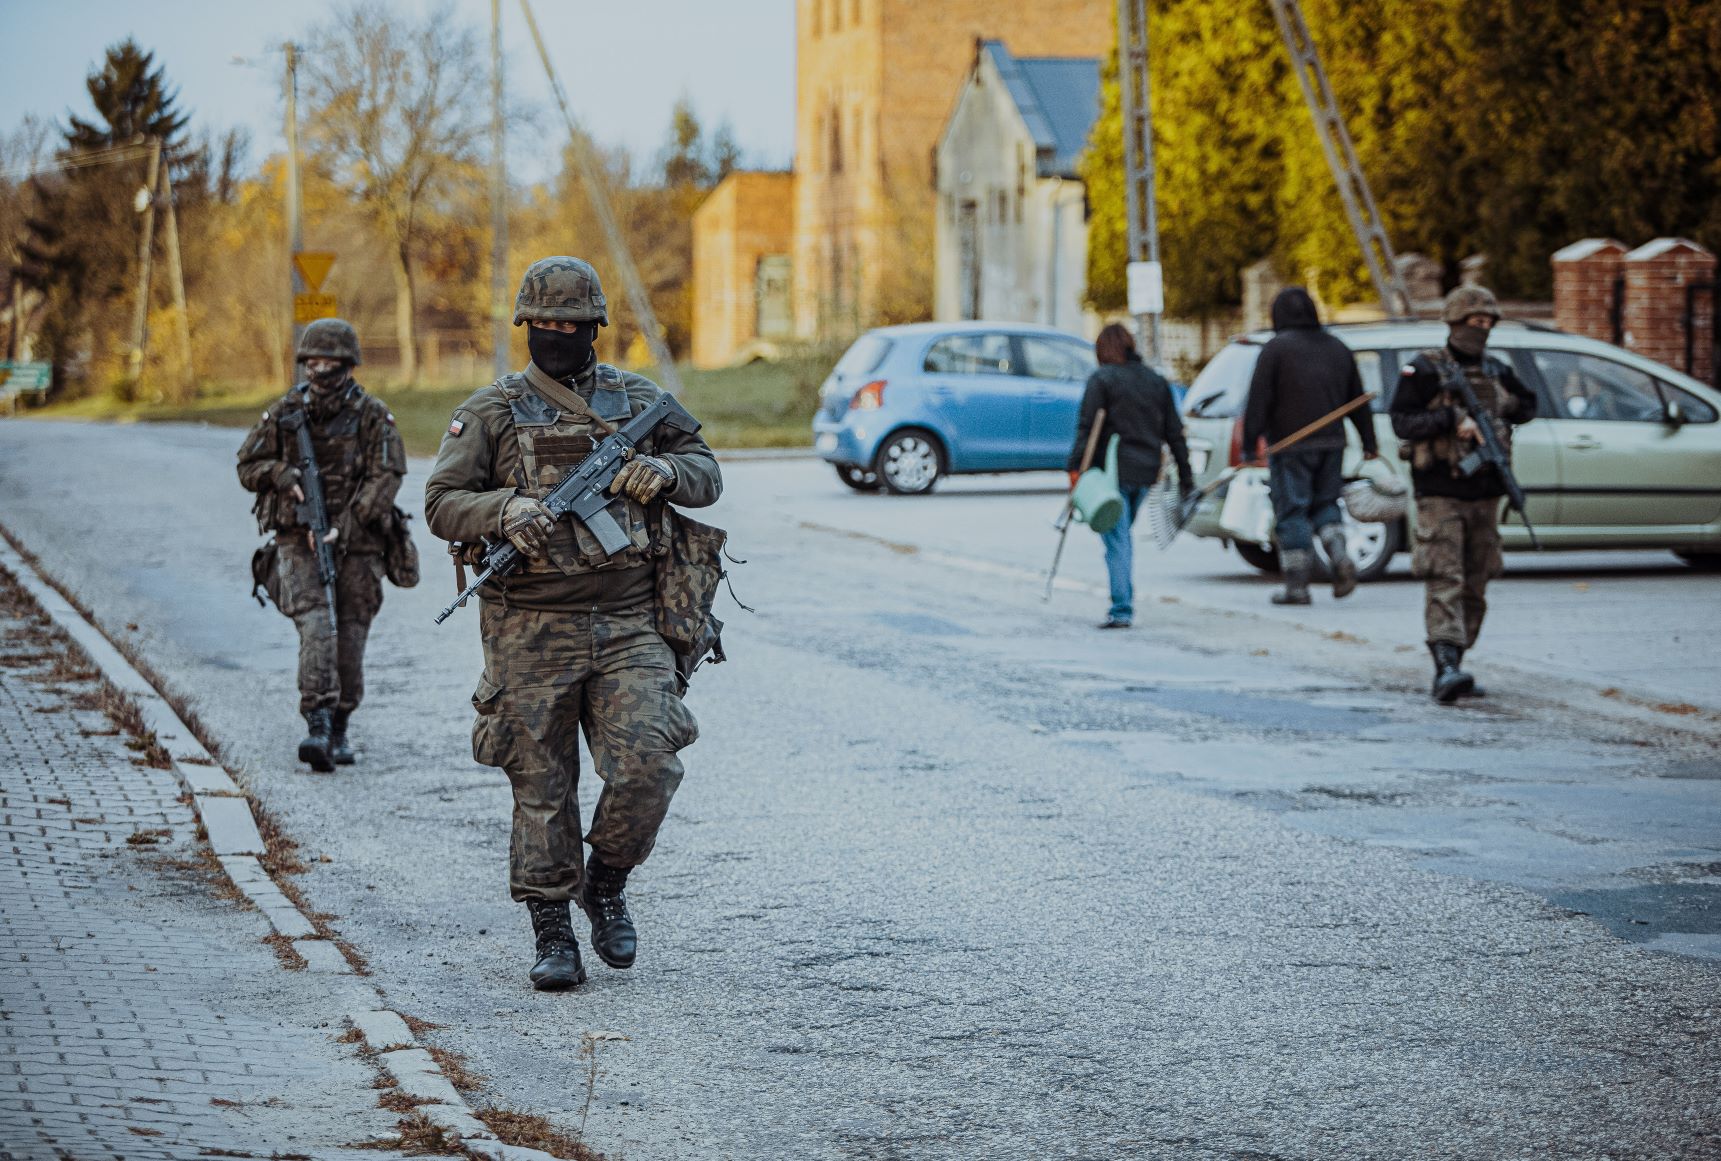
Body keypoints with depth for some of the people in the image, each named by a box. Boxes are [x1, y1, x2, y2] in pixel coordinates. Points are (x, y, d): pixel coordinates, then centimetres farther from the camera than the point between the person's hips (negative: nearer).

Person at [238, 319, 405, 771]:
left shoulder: (372, 415, -3)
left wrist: (343, 528, -20)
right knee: (315, 627, -18)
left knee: (349, 637, 4)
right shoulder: (285, 412, 3)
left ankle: (339, 729, 22)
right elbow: (248, 466, 8)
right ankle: (317, 729, -27)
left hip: (354, 543, 0)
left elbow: (385, 478, -11)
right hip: (298, 541, 0)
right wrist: (285, 476, -14)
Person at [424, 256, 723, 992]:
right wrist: (505, 511, -21)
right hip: (531, 630, -1)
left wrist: (667, 470, -9)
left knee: (648, 767, -12)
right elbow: (442, 504, -1)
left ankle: (606, 885, 13)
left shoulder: (639, 400, 11)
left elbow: (707, 476, 14)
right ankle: (552, 934, 13)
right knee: (541, 788, 2)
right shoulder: (491, 412, 5)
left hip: (627, 625, 1)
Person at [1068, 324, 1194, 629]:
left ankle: (1122, 609, -13)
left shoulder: (1102, 379, -4)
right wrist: (1185, 475, 16)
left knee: (1116, 538, -6)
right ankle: (1123, 604, 20)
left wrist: (1075, 466, -16)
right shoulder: (1156, 381, 14)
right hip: (1146, 471, 6)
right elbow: (1174, 432, 13)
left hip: (1114, 471, -6)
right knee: (1123, 533, 20)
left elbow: (1086, 426, -13)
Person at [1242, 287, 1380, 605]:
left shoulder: (1276, 349, -6)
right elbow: (1358, 400, 18)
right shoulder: (1337, 348, 13)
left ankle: (1297, 585, -3)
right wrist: (1369, 442, 25)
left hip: (1290, 446, -5)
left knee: (1291, 512, -1)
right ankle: (1340, 558, -6)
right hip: (1331, 443, 5)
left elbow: (1258, 401, -12)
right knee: (1324, 503, 18)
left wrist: (1250, 442, -11)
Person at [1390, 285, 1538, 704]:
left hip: (1485, 494, 6)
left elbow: (1528, 406, 26)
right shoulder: (1425, 370, -3)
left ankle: (1452, 668, 16)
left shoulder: (1497, 371, 14)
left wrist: (1504, 409, 5)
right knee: (1445, 582, -15)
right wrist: (1451, 420, -19)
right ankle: (1446, 668, -24)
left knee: (1475, 587, 7)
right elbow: (1402, 421, -10)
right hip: (1441, 494, -6)